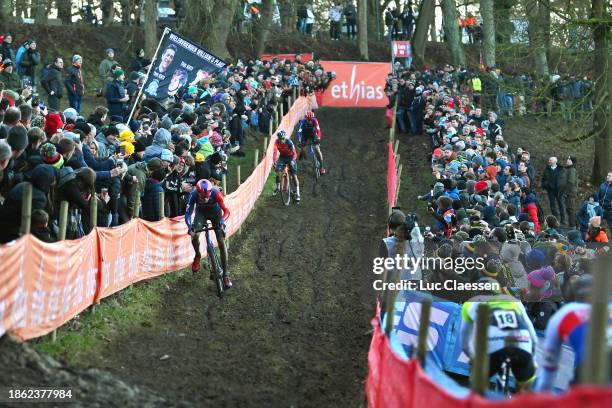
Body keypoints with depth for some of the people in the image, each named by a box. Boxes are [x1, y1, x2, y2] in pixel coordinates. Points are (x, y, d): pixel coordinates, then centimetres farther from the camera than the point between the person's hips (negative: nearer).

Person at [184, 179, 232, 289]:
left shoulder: (215, 193, -35)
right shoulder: (193, 194, -32)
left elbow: (226, 210, -34)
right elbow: (188, 212, -29)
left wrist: (222, 221, -53)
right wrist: (190, 226, -45)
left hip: (215, 213, -1)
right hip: (201, 212, 1)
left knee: (221, 241, -10)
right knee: (194, 236, -24)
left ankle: (226, 274, -4)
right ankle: (197, 256, 10)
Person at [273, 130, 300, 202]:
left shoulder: (289, 142, -28)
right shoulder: (277, 142, -19)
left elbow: (294, 153, -29)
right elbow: (275, 152, -20)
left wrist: (292, 161, -45)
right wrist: (274, 161, -33)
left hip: (290, 157, -3)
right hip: (282, 157, 3)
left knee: (294, 175, -8)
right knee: (278, 172, -15)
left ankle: (297, 194, -5)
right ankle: (278, 188, 6)